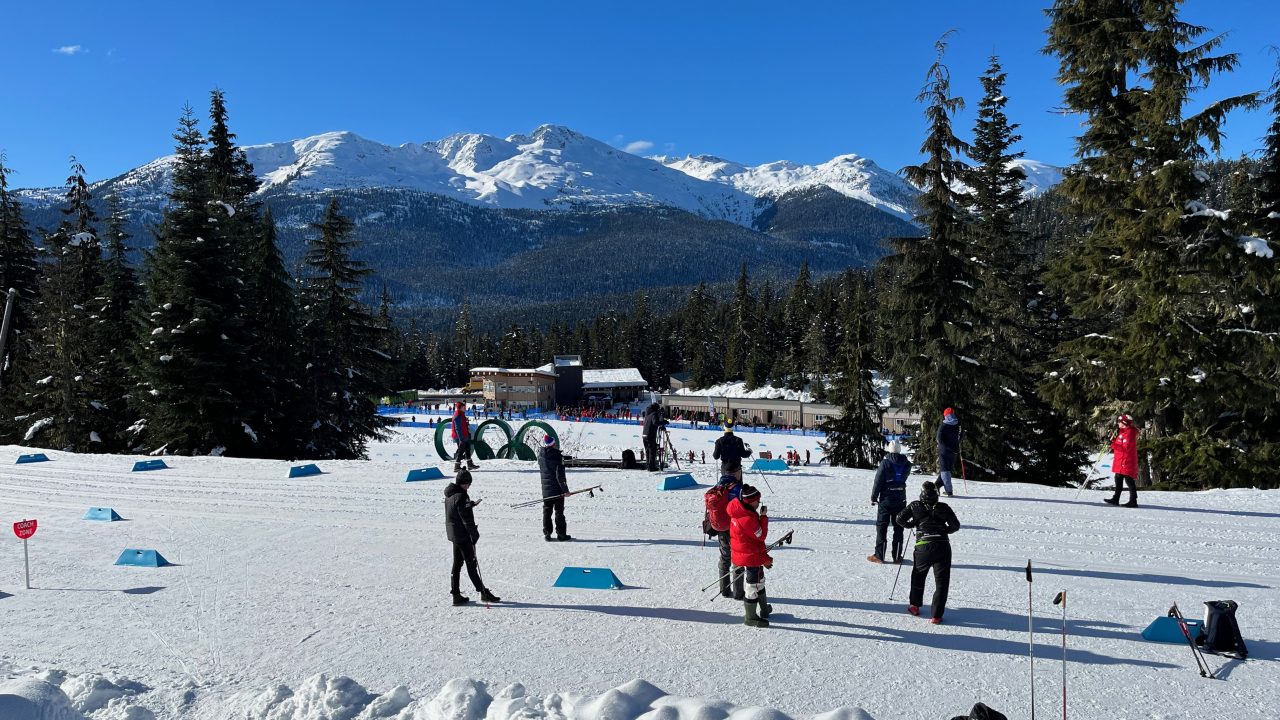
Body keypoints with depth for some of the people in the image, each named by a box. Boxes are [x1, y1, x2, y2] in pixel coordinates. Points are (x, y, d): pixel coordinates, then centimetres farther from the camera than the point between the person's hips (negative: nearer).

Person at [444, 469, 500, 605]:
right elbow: (467, 518, -21)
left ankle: (456, 594, 16)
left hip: (453, 534, 9)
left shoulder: (450, 494, 7)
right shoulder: (461, 496, -21)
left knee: (457, 563, 13)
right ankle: (484, 592, 3)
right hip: (462, 535, -9)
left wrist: (470, 504, 31)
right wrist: (474, 534, -15)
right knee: (471, 564, -3)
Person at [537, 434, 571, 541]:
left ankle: (547, 534, 10)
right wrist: (565, 489, -15)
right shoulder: (558, 456, -16)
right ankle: (561, 534, 7)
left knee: (546, 511, 11)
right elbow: (560, 474, -19)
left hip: (545, 489, 4)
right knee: (559, 511, 4)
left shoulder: (540, 455, -3)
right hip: (557, 489, -4)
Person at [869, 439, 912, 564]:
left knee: (882, 527, 4)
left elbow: (878, 482, -11)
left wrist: (874, 497, -2)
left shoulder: (885, 463, -13)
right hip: (901, 500, 3)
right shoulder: (906, 464, -1)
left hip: (886, 500, -3)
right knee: (898, 528, 10)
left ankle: (879, 555, 4)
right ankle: (897, 556, 12)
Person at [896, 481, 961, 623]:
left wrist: (909, 524, 20)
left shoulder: (915, 506, 4)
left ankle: (914, 605, 30)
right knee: (941, 581, 5)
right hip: (942, 546, 0)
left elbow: (900, 519, 1)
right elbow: (956, 525, 5)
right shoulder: (944, 507, 6)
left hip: (923, 547, 0)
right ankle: (936, 615, 1)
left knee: (918, 575, 25)